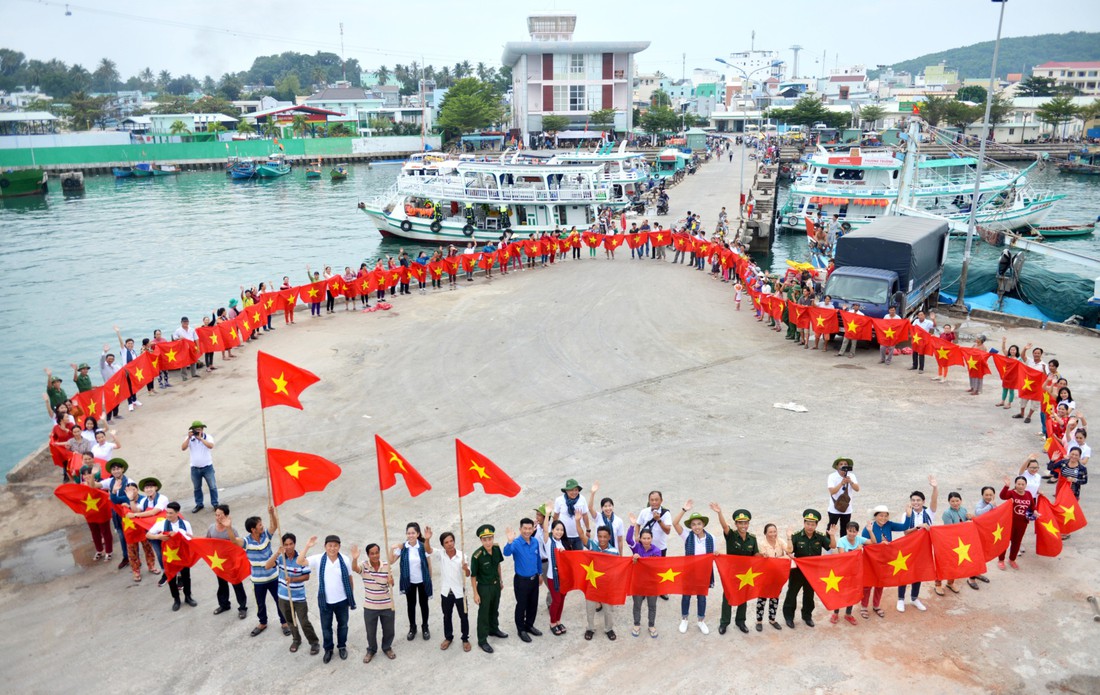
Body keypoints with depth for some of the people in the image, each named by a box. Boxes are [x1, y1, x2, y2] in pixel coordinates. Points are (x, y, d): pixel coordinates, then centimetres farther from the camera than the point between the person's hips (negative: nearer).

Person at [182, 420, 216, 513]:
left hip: (207, 467, -2)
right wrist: (189, 438, -22)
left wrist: (200, 438, -28)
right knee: (197, 488, 15)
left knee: (212, 486, 2)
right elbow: (183, 448, -14)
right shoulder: (190, 438, -1)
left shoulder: (207, 437, -7)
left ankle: (215, 504, 15)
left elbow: (211, 446, -27)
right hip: (195, 468, 2)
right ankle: (199, 504, 29)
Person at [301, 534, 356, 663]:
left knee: (342, 625, 18)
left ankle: (342, 646, 40)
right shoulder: (318, 559, -14)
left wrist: (351, 597, 5)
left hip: (342, 600, 0)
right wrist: (307, 546, -36)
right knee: (326, 627, 14)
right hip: (325, 601, 0)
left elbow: (349, 578, 0)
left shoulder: (345, 559, -12)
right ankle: (328, 649, 36)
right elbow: (299, 562, -25)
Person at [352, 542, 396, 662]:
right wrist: (354, 558, -57)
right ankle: (371, 650, 40)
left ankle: (387, 648, 41)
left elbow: (391, 584, 1)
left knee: (388, 629, 15)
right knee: (370, 631, 15)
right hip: (370, 606, -1)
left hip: (387, 605, 1)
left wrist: (391, 581, -24)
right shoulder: (364, 566, -13)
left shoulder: (386, 565, -8)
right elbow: (354, 568, -36)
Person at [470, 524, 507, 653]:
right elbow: (473, 575, -19)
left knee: (494, 610, 25)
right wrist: (475, 593, -15)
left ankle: (494, 630, 48)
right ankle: (482, 640, 24)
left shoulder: (496, 549, -13)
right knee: (483, 614, 9)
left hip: (496, 585, 5)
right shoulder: (477, 556, -29)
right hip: (484, 587, -5)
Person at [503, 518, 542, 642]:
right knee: (521, 605, 9)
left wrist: (540, 573, 19)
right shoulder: (516, 543, -21)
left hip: (534, 579, 5)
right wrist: (510, 541, -60)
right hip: (521, 580, -5)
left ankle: (529, 625, 40)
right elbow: (507, 553, -42)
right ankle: (521, 629, 28)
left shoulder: (535, 542, -4)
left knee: (533, 604, 18)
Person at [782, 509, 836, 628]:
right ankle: (789, 616, 22)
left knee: (809, 594, 18)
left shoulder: (820, 537, -6)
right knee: (792, 593, 8)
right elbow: (789, 551, -19)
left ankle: (807, 616, 36)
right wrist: (789, 538, -33)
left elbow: (833, 546, -9)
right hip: (797, 570, -3)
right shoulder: (796, 536, -16)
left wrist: (832, 536, -25)